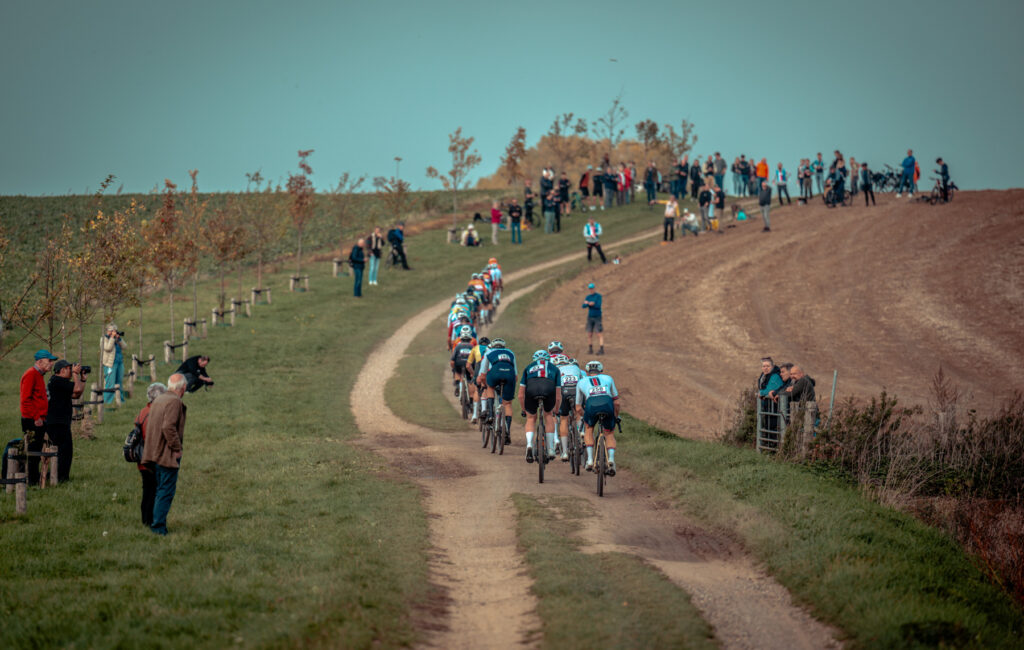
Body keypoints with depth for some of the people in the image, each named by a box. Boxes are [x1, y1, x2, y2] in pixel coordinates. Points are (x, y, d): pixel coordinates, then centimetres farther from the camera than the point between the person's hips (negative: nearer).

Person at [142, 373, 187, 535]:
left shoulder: (158, 399, 14)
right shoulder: (174, 402, -15)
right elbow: (168, 427, -25)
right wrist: (176, 448, -16)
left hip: (155, 453, 9)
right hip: (167, 454, -9)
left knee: (160, 489, 17)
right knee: (167, 491, -5)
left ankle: (156, 523, 21)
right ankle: (158, 525, -6)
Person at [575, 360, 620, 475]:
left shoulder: (581, 382, 32)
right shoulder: (608, 378, 33)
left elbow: (578, 408, 33)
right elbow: (617, 403, 31)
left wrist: (585, 416, 51)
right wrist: (616, 417, 47)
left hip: (591, 405, 0)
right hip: (608, 404, 0)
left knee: (589, 429, 28)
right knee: (609, 434, 22)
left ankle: (590, 460, 15)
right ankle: (611, 459, -1)